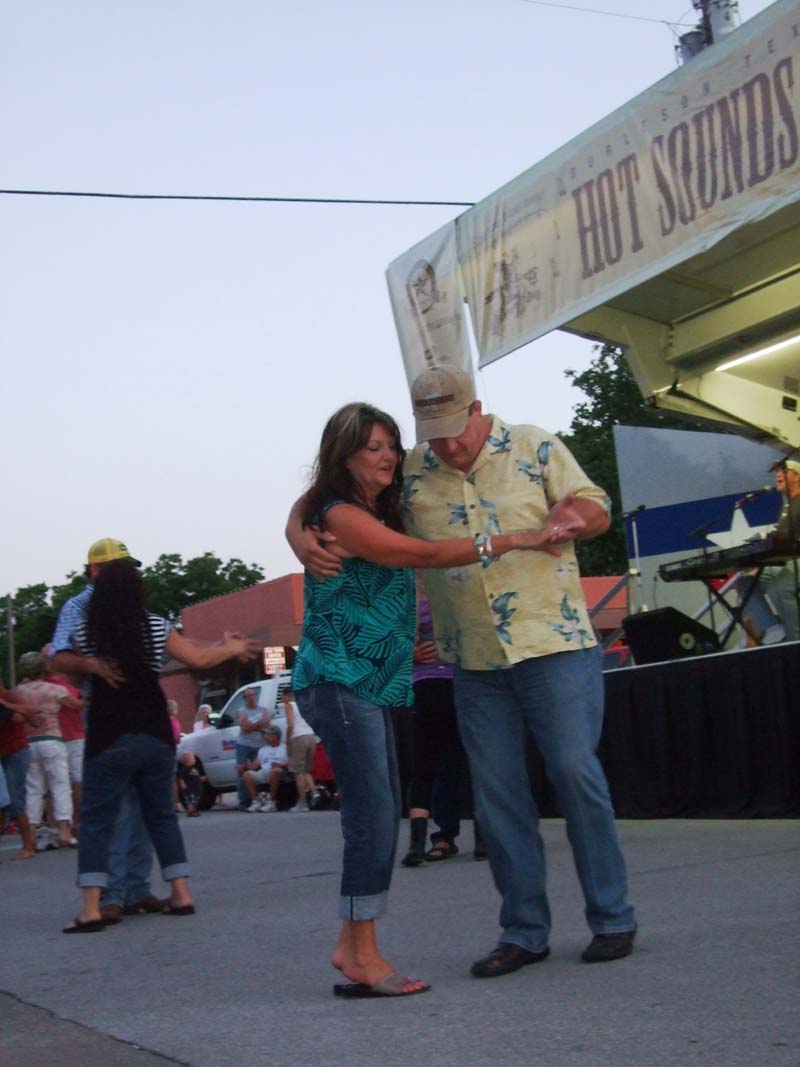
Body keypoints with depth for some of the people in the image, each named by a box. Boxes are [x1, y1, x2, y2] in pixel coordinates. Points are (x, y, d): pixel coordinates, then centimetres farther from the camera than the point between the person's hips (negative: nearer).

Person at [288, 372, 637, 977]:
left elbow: (595, 508, 2)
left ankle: (613, 920, 8)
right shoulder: (407, 475, 3)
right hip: (475, 663, 3)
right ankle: (524, 932, 17)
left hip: (555, 645, -3)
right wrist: (305, 540, -18)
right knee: (497, 794, 6)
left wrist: (572, 515, -22)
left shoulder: (534, 448, -1)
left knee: (576, 772, -5)